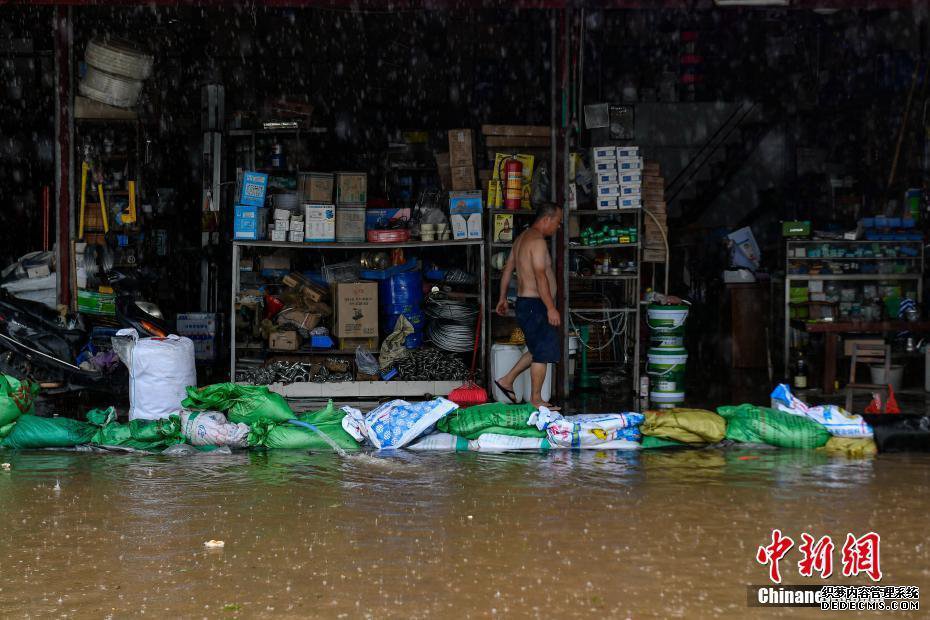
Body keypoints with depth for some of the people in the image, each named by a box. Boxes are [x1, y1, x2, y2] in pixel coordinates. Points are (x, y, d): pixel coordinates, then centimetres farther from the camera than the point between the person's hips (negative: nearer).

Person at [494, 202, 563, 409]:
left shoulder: (523, 237, 15)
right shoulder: (537, 240, -17)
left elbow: (508, 269, 21)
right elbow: (540, 276, -24)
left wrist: (502, 297, 27)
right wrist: (551, 308, -25)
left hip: (525, 303, 10)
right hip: (535, 304, -10)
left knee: (538, 350, 18)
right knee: (542, 353, -4)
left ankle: (507, 380, 22)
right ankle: (536, 400, 2)